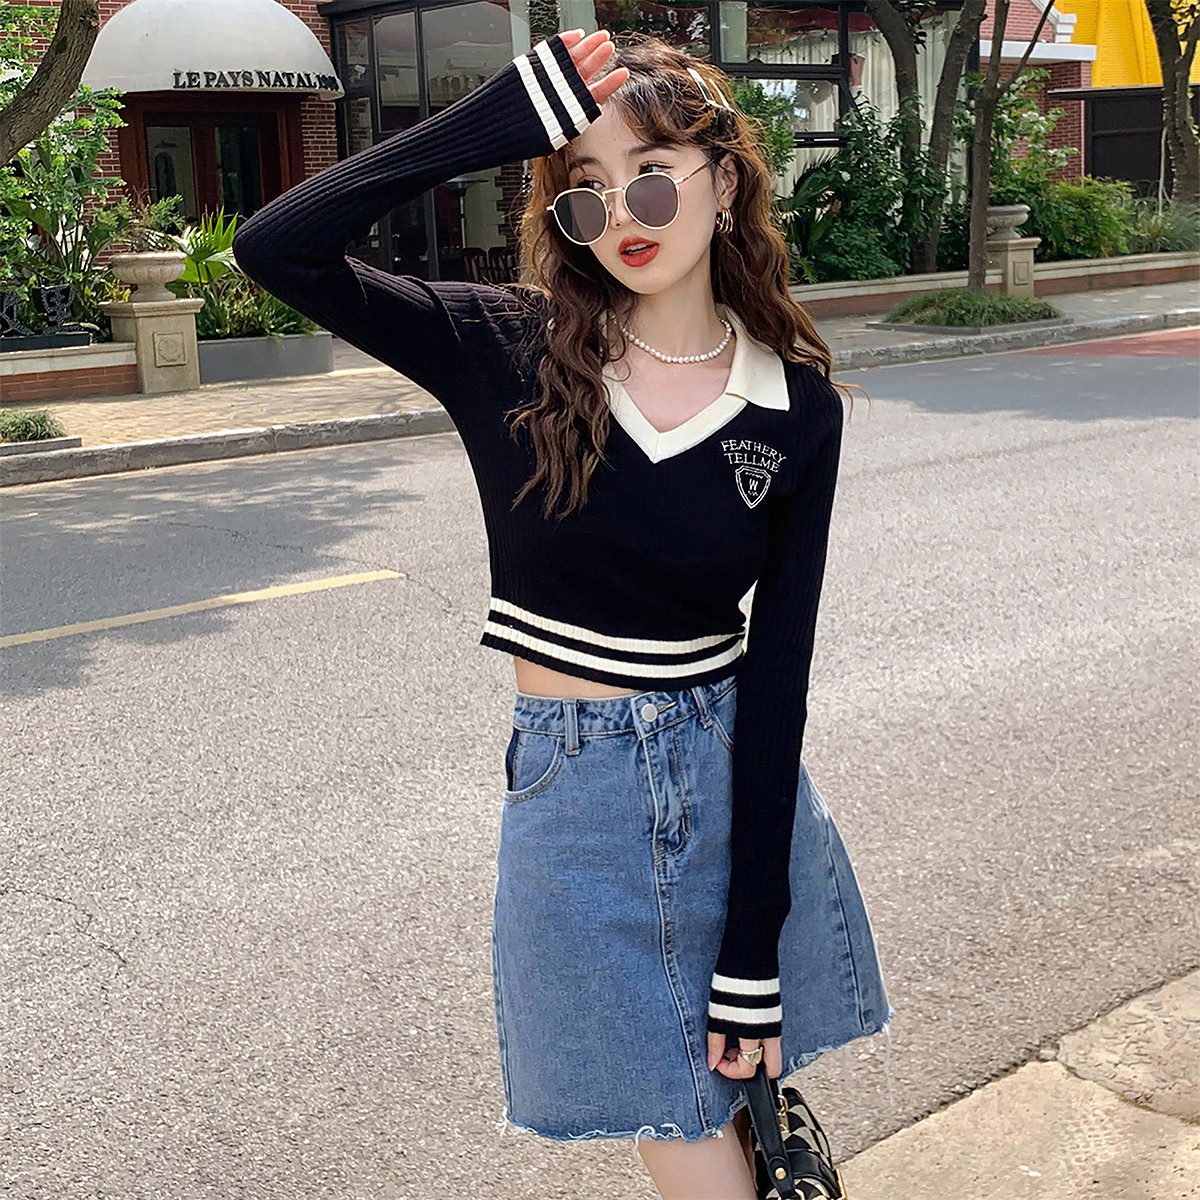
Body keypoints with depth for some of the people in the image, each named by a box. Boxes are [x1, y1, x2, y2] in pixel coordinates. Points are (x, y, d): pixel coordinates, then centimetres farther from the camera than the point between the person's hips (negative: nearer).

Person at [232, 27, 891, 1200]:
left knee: (738, 1091, 15)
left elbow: (775, 670, -7)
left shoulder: (796, 407, -5)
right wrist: (495, 120, -23)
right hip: (575, 793, -1)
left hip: (740, 781, 1)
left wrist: (755, 946, -9)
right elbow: (275, 248, -18)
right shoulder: (511, 353, -7)